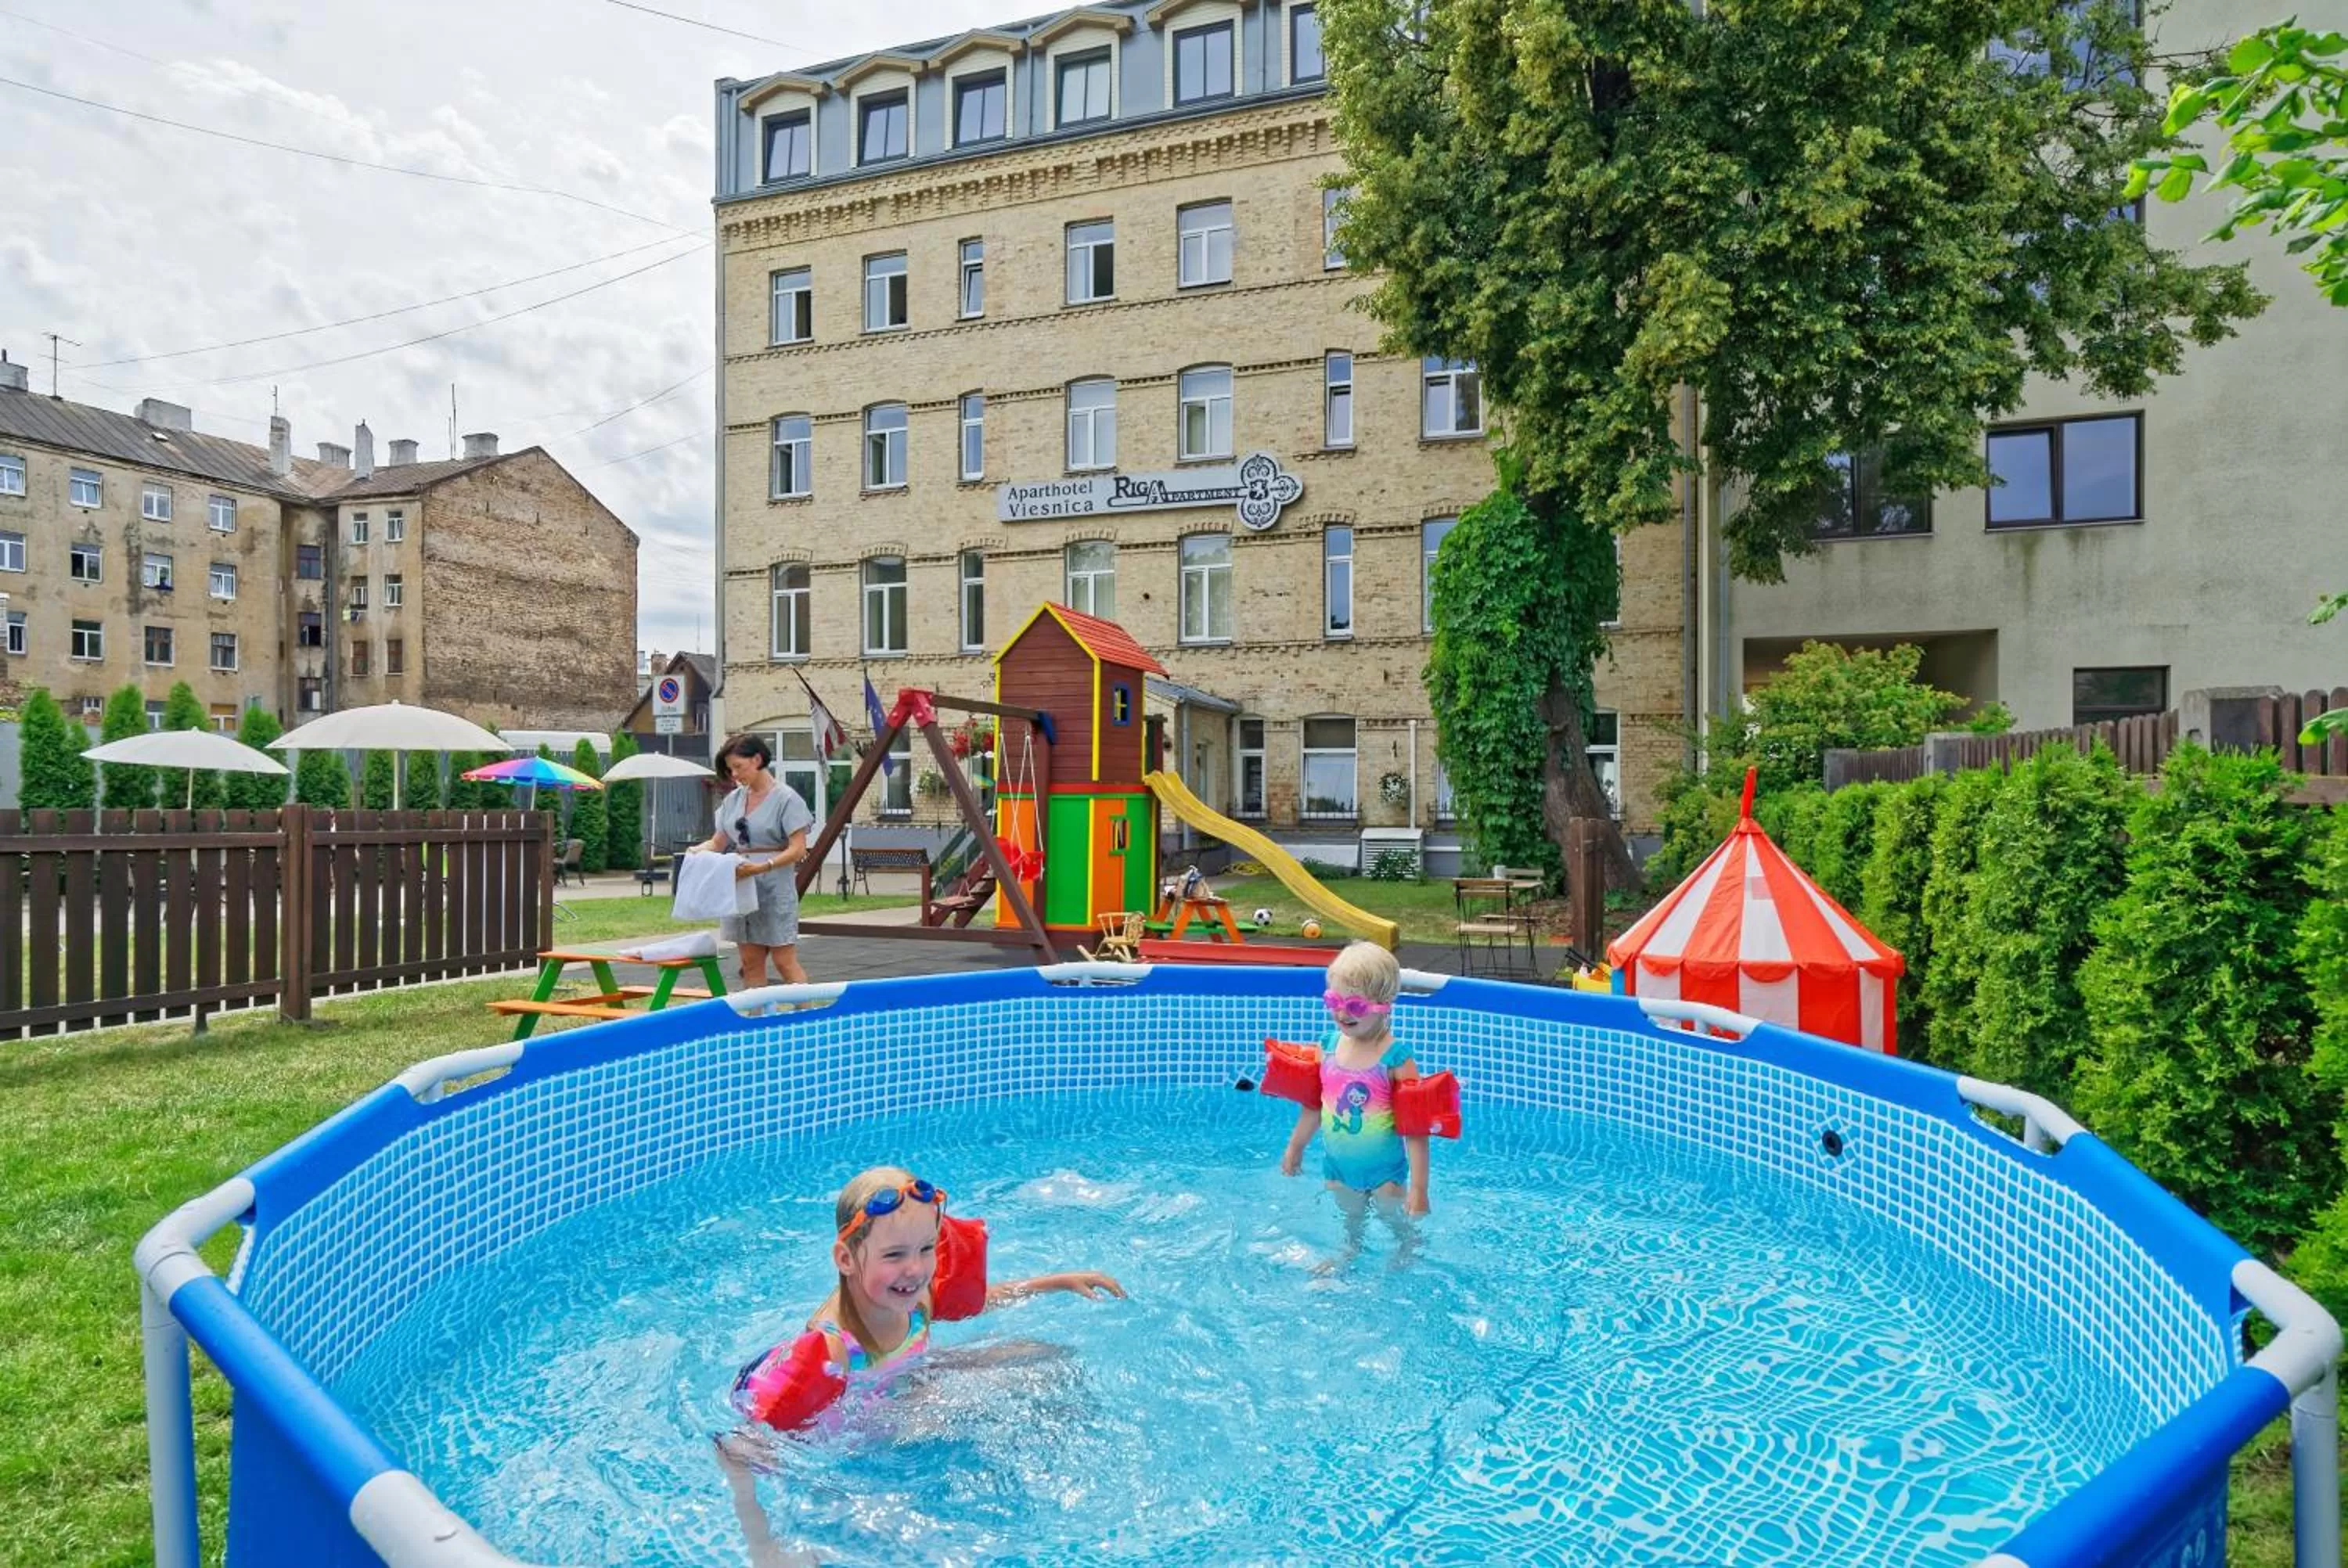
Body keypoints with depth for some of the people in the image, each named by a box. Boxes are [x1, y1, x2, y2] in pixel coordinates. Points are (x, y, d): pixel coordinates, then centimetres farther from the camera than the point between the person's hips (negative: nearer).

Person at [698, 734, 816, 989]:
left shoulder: (786, 799, -7)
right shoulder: (733, 799, 12)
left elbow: (798, 850, -14)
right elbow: (718, 842, 14)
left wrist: (762, 867, -26)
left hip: (775, 889, -6)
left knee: (785, 962, -5)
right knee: (750, 963, 8)